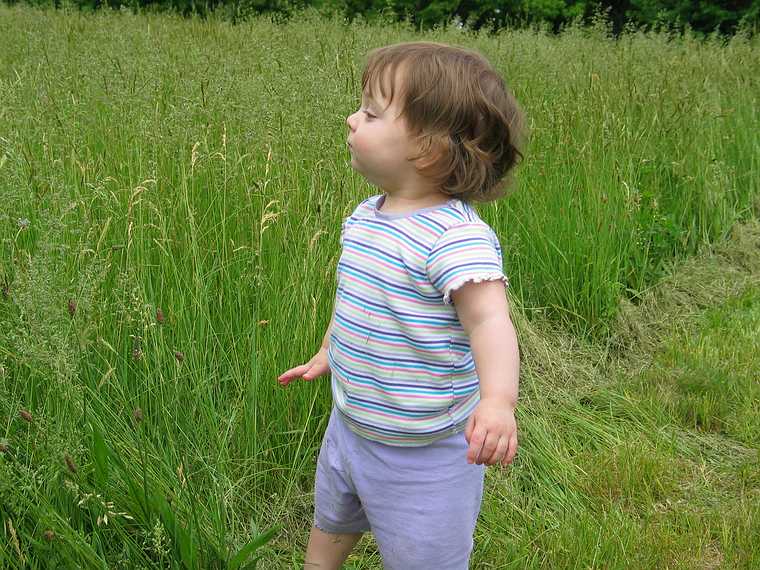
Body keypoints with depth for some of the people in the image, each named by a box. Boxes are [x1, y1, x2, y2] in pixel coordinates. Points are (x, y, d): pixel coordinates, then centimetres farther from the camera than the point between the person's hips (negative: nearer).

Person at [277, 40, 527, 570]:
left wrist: (498, 399, -56)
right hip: (350, 426, 8)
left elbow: (489, 320, -40)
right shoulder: (363, 218, -1)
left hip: (424, 453, -8)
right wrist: (327, 353, 27)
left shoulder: (456, 236, -28)